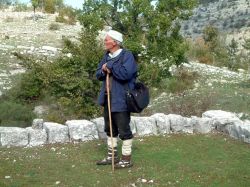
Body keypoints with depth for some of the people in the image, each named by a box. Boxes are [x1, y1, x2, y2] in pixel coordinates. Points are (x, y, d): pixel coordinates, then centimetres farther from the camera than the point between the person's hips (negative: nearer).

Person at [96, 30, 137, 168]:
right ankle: (112, 155, 31)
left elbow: (125, 74, -28)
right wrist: (103, 70, -9)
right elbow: (98, 75, 13)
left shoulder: (127, 56, -13)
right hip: (107, 99, 9)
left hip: (120, 100, -8)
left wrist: (110, 66, -18)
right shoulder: (107, 56, 13)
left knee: (124, 130, 1)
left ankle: (126, 159, 12)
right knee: (110, 129, 18)